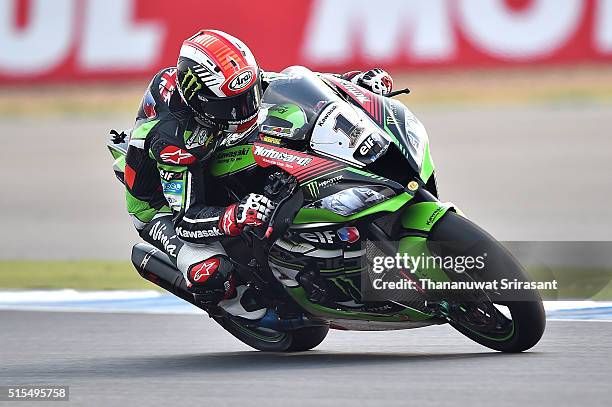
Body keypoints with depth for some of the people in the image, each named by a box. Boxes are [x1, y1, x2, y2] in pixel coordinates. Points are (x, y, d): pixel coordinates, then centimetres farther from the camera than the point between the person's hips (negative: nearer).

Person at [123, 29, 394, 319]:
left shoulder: (232, 83, -21)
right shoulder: (173, 136, -40)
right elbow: (186, 220, -39)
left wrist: (355, 80, -19)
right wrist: (236, 217, -57)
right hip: (162, 206, -7)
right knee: (209, 274, -34)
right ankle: (247, 306, -1)